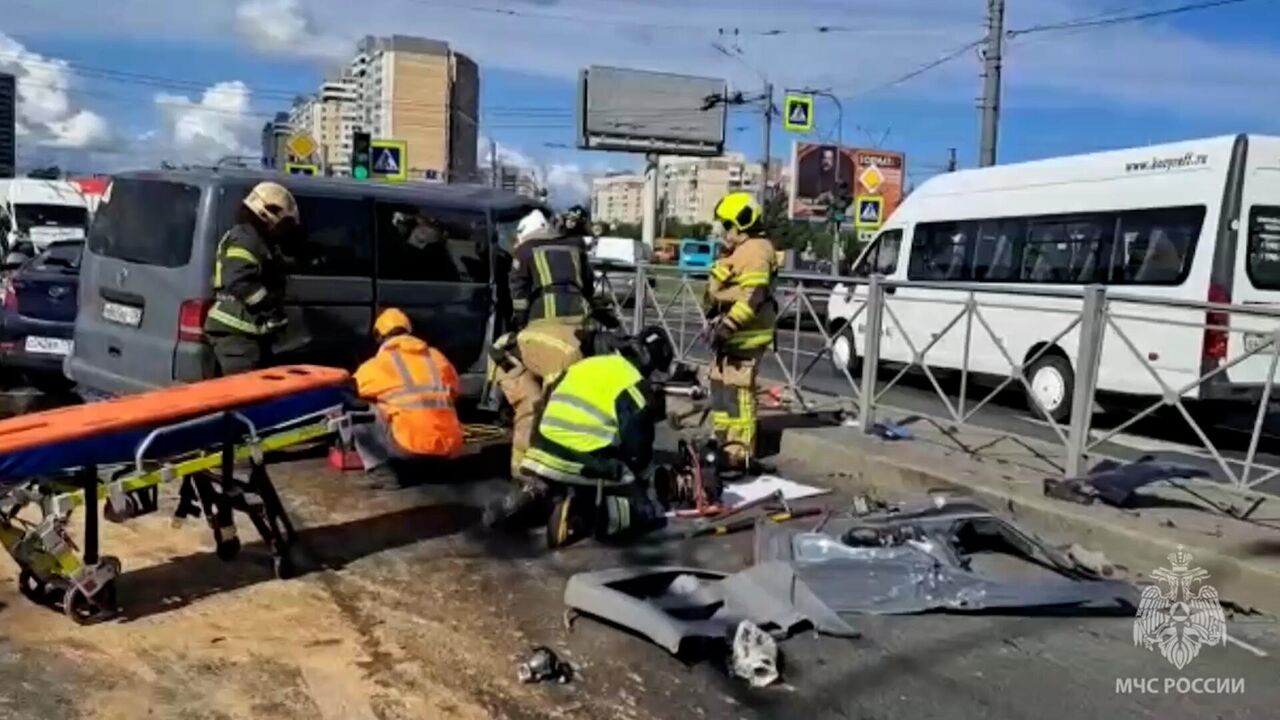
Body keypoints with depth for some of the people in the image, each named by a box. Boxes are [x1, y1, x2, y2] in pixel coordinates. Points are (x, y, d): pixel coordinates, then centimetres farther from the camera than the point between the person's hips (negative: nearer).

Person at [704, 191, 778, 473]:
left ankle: (739, 453, -11)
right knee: (720, 386, 17)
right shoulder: (739, 250, 19)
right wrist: (721, 324, 21)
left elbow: (752, 297, -25)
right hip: (731, 334, 11)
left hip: (745, 336, -11)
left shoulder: (755, 251, -16)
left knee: (738, 392, -12)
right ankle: (723, 442, 29)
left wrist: (728, 325, -27)